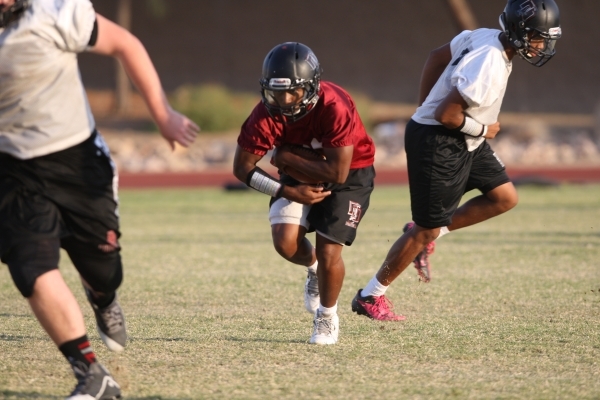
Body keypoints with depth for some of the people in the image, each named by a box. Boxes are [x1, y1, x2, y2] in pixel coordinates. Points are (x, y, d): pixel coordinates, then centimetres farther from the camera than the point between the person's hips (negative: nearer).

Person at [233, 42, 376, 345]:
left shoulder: (334, 107, -34)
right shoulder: (266, 116, -23)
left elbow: (337, 173, -33)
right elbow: (243, 168, -13)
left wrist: (287, 157, -26)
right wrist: (288, 191, -22)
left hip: (350, 174, -3)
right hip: (302, 174, 4)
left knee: (328, 251, -13)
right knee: (285, 242, -16)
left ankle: (328, 317, 15)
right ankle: (314, 268, 21)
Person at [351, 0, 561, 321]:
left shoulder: (484, 37, -2)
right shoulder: (490, 68, -29)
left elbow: (436, 58, 10)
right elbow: (446, 114, -28)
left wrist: (424, 109, 16)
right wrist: (483, 130, -12)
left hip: (463, 142, 10)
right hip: (437, 144, -9)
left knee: (505, 198, 10)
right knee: (427, 230, 2)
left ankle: (429, 232, 18)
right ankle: (369, 297, 16)